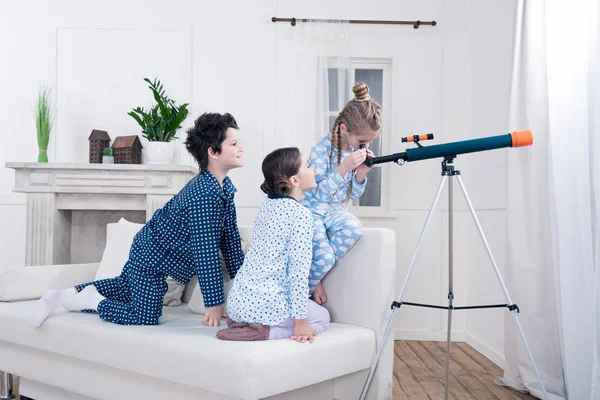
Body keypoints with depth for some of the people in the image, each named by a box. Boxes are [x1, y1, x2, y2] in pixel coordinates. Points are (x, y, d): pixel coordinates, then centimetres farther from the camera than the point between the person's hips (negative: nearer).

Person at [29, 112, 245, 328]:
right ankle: (95, 302, 10)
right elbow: (206, 252, -32)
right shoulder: (204, 194, -33)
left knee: (124, 288, 28)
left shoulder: (225, 186, -4)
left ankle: (70, 294, 32)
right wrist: (214, 303, -27)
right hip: (152, 257, -9)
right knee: (144, 319, -5)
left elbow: (231, 237, 1)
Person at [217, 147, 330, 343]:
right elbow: (298, 270, -18)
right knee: (323, 317, 19)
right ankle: (265, 331, -5)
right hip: (265, 304, -7)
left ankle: (240, 321, 10)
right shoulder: (301, 214, -15)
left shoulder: (267, 205, 8)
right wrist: (301, 321, -13)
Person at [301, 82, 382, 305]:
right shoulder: (322, 149, -19)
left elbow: (353, 195, 7)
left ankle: (315, 273, -10)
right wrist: (344, 166, -34)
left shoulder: (357, 151, -2)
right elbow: (320, 193, -24)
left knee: (354, 228, -29)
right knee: (325, 258, -24)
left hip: (334, 209, 5)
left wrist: (361, 174, -14)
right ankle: (310, 286, 11)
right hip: (311, 209, -5)